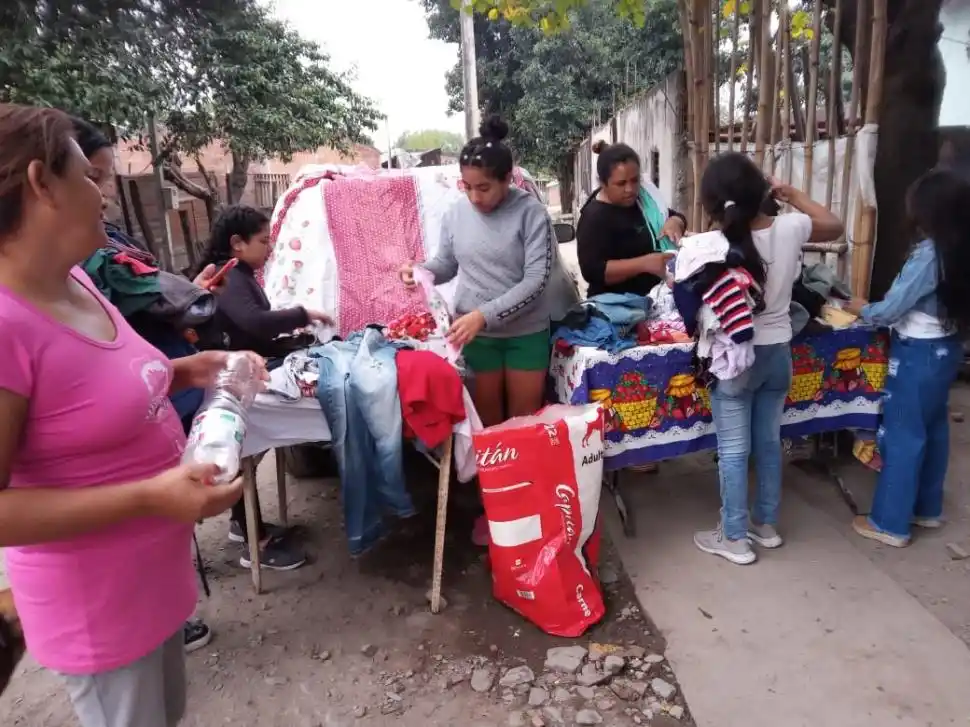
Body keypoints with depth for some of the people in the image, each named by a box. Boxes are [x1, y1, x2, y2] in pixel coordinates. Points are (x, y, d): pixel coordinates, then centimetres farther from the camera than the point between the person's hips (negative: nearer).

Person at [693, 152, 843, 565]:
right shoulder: (790, 228, -7)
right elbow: (834, 226, 13)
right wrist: (792, 194, 14)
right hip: (778, 353, 5)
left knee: (733, 451, 7)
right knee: (769, 442, 19)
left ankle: (734, 538, 19)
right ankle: (766, 524, 35)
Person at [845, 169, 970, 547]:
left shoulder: (928, 254, -23)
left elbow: (890, 311, -20)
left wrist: (858, 307, -1)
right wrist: (875, 306, 9)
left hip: (918, 354, -9)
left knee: (903, 435, 0)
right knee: (933, 429, 19)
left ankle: (891, 523, 11)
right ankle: (927, 508, 34)